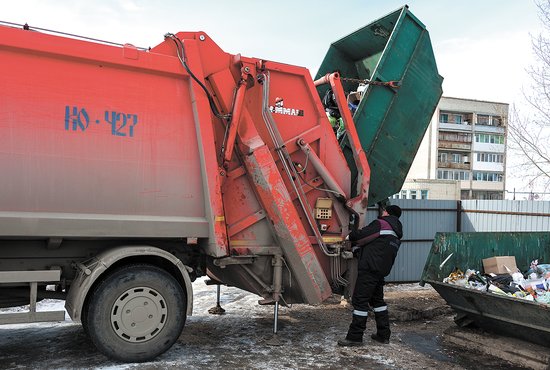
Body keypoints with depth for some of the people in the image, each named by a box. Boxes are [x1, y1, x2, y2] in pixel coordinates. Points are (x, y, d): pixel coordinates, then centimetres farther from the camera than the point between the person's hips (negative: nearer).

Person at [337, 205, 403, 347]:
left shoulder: (380, 224, -7)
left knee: (360, 300, -5)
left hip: (369, 269, -9)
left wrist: (350, 236, 10)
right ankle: (383, 335, 24)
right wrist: (356, 249, 23)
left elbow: (360, 235, -12)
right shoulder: (396, 235, 20)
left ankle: (355, 337, -2)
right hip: (381, 271, 9)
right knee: (377, 300, 20)